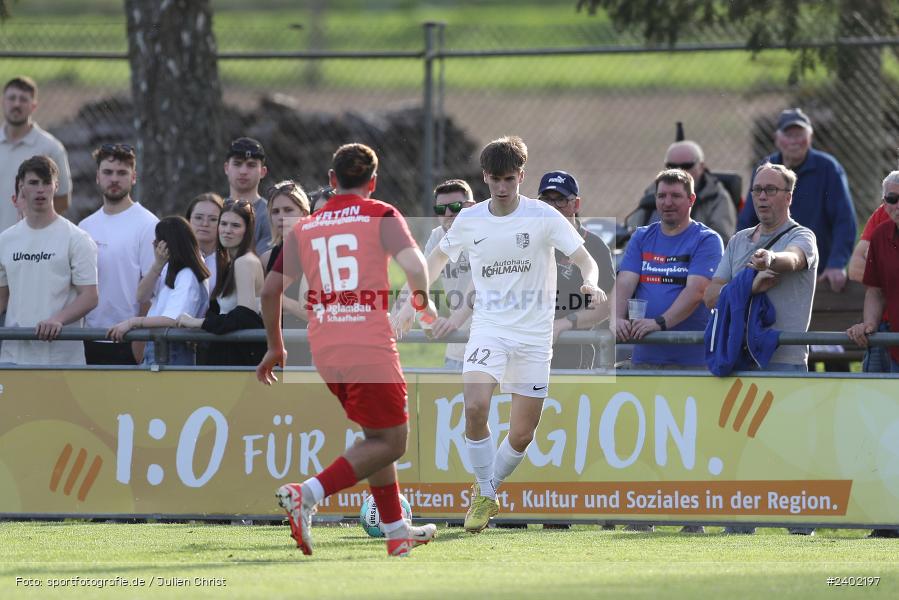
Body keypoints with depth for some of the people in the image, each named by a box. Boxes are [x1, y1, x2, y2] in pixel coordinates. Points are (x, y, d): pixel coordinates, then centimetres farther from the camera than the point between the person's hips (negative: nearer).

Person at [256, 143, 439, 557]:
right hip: (371, 348, -6)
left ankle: (396, 531, 24)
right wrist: (424, 303, 6)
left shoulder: (304, 228, 12)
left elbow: (271, 290, 10)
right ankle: (309, 494, -16)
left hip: (324, 350, 6)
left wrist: (275, 347, 22)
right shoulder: (381, 216, 0)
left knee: (377, 436, 21)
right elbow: (414, 264, -15)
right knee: (390, 443, 2)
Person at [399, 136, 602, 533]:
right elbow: (439, 258, 19)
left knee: (522, 435, 0)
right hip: (488, 328, 1)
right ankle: (484, 496, -7)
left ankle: (487, 489, 28)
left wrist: (591, 283, -32)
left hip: (534, 335, -1)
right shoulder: (469, 221, 1)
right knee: (475, 407, -24)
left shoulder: (543, 217, -7)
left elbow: (585, 260, -10)